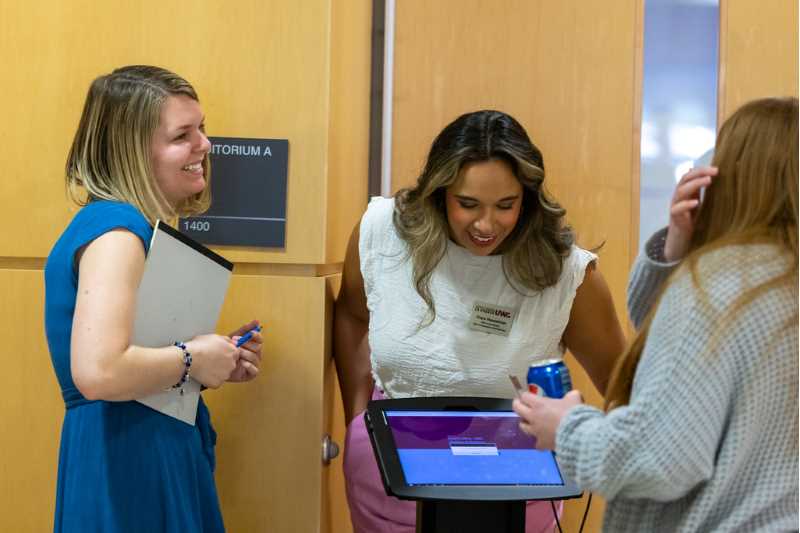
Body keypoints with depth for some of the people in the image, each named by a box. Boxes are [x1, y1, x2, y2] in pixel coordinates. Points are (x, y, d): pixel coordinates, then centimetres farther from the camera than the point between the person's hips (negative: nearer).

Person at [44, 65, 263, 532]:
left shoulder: (136, 229, 12)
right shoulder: (116, 231, -18)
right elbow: (98, 373, -33)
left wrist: (219, 360, 6)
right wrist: (192, 359, -17)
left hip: (153, 451, 10)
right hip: (126, 460, -10)